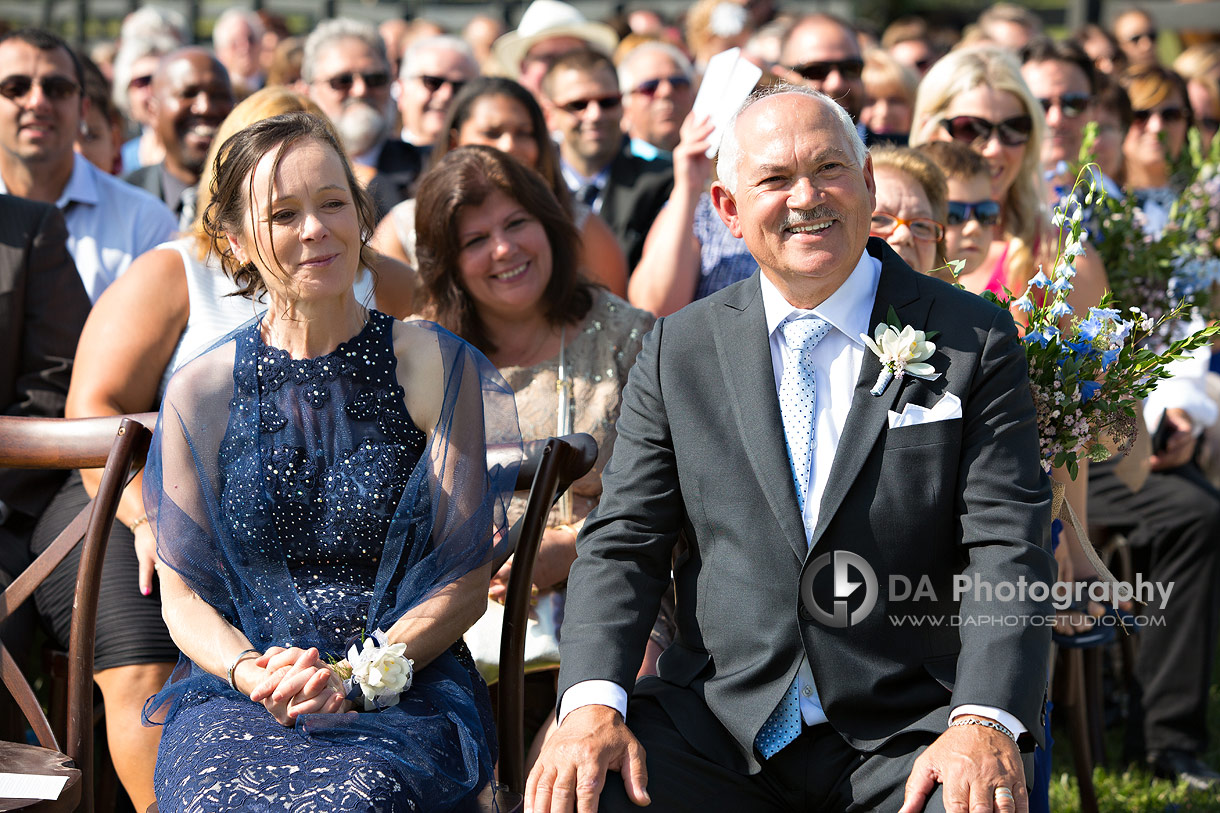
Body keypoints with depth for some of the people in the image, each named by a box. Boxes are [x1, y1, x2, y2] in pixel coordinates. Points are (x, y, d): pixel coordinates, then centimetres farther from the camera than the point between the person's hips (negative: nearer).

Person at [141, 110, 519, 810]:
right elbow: (184, 591, 10)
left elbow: (467, 578, 3)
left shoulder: (438, 366, 3)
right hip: (237, 692, 1)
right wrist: (252, 672, -12)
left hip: (407, 690, -1)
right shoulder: (201, 392, 8)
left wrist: (359, 675, -14)